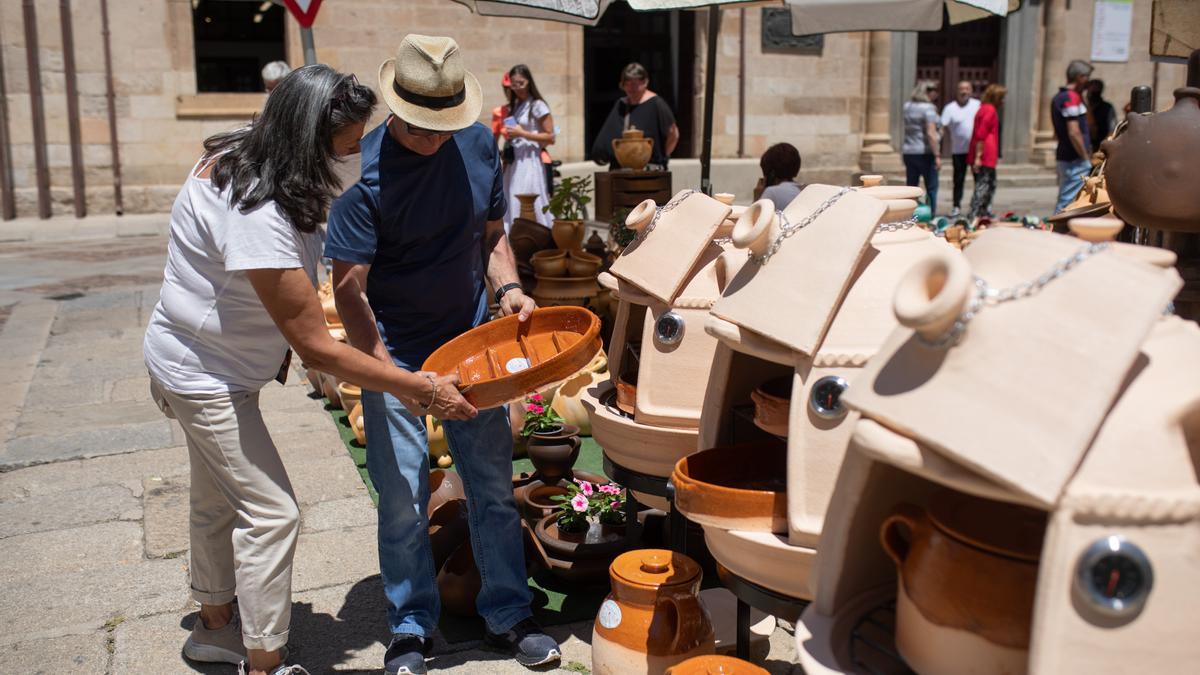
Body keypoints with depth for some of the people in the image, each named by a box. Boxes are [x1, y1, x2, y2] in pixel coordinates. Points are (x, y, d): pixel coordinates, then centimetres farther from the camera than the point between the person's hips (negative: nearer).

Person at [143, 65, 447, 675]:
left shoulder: (238, 157, -7)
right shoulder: (257, 217, -36)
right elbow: (318, 349, -32)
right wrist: (424, 390, -27)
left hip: (207, 363, 10)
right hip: (206, 376, -10)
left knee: (219, 499, 21)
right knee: (272, 512, -5)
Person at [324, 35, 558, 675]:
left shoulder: (477, 144, -4)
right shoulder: (366, 173, -18)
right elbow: (349, 291, -20)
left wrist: (507, 287, -10)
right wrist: (400, 381, -29)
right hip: (394, 353, -4)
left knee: (494, 483, 9)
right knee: (403, 499, 3)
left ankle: (507, 614, 26)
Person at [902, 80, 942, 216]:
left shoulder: (907, 106, 10)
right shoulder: (928, 108, -11)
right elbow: (930, 133, -18)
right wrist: (937, 156, -17)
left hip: (908, 152, 6)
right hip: (925, 152, -6)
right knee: (931, 188, 3)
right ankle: (930, 216, 2)